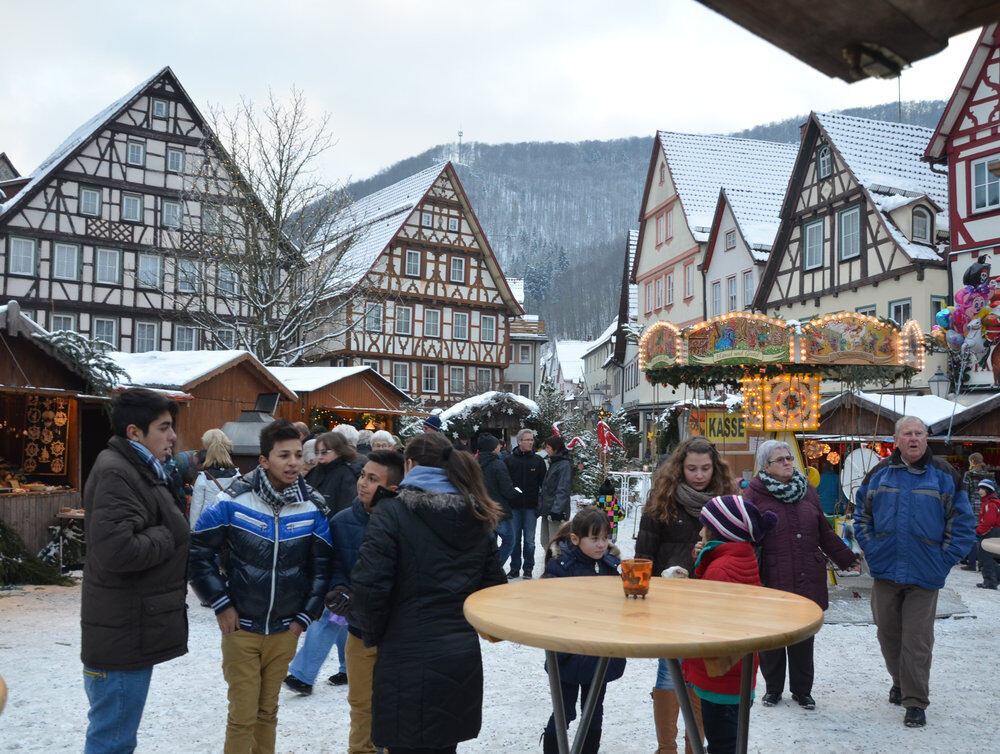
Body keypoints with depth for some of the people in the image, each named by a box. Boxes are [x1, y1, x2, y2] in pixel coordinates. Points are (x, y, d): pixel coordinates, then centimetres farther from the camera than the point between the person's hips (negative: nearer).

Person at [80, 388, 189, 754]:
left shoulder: (143, 470, 15)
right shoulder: (115, 474, -19)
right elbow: (116, 551, -30)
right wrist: (167, 536, -16)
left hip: (135, 630, 10)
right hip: (123, 633, -10)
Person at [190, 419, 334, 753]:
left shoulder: (312, 508, -6)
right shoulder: (234, 500, -11)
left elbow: (322, 566, 3)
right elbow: (198, 552, -2)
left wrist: (305, 616, 1)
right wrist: (221, 604, -5)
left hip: (285, 631, 2)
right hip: (241, 627, -2)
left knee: (268, 712, 15)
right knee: (242, 716, 2)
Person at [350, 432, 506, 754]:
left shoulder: (391, 512, -10)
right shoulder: (477, 517, 8)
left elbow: (369, 585, -16)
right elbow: (494, 584, 9)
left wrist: (373, 635, 0)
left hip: (409, 658, -6)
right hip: (464, 657, 6)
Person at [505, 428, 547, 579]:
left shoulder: (538, 460, 4)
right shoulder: (508, 459, 2)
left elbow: (544, 484, 6)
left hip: (531, 507, 0)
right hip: (513, 507, 0)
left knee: (529, 540, 4)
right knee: (514, 539, 7)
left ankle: (528, 569, 15)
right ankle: (515, 568, 17)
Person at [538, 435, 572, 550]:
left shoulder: (564, 465, -12)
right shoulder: (552, 464, 16)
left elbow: (563, 490, -19)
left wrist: (556, 510, -24)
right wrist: (540, 507, 19)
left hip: (556, 513, -9)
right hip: (546, 511, 9)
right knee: (545, 541, 14)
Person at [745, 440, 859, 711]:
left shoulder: (808, 491, 11)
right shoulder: (754, 495, -5)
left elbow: (824, 532, 19)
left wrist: (847, 559, 20)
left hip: (807, 580, 4)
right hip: (771, 580, -3)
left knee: (803, 637, 10)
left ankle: (802, 690, 26)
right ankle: (773, 688, 26)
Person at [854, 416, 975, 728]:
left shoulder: (945, 476, -2)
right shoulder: (879, 474, 4)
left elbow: (962, 523, 0)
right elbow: (861, 515, 11)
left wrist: (944, 561, -6)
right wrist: (872, 550, 1)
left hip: (924, 574, -3)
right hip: (885, 572, 3)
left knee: (917, 640, -1)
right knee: (888, 634, 14)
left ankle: (915, 702, 10)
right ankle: (900, 682, 35)